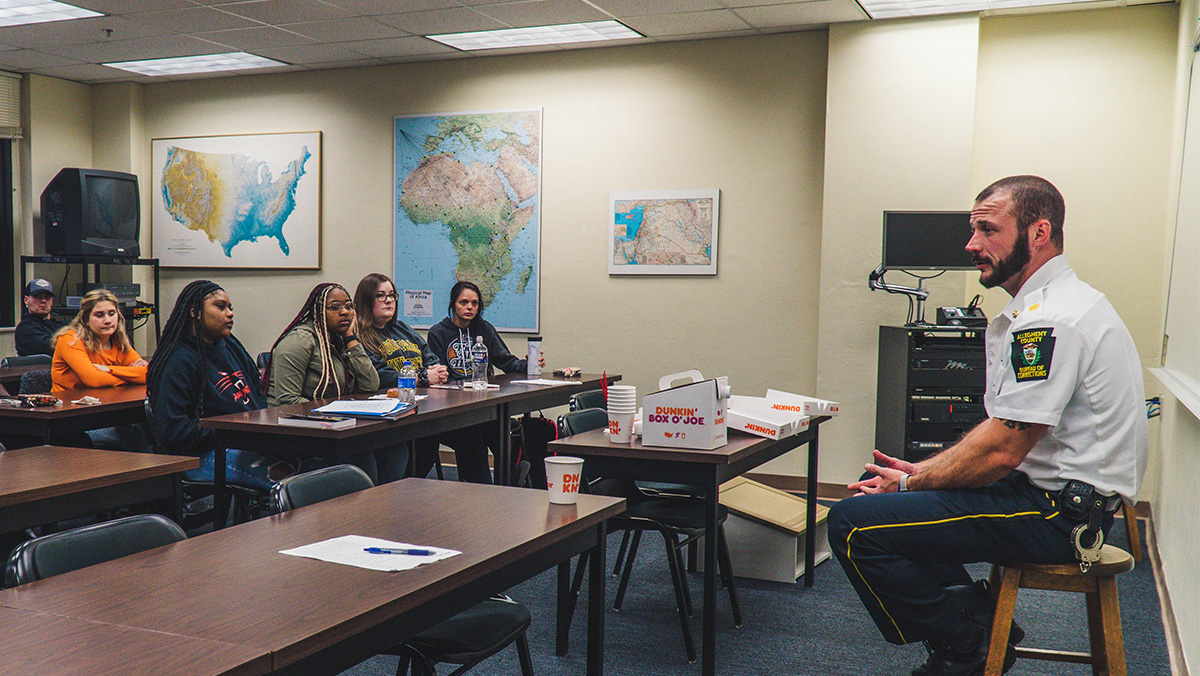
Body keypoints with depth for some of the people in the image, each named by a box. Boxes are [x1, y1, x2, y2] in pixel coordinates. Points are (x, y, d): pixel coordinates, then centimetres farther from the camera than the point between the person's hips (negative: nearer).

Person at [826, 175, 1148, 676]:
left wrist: (911, 484, -8)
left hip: (1055, 512, -11)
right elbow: (1003, 426, 18)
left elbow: (1001, 451, -23)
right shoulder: (1043, 308, 14)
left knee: (853, 523, -18)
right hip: (1060, 496, 11)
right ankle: (977, 620, 14)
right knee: (877, 491, 19)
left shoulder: (1049, 322, -21)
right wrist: (923, 470, 7)